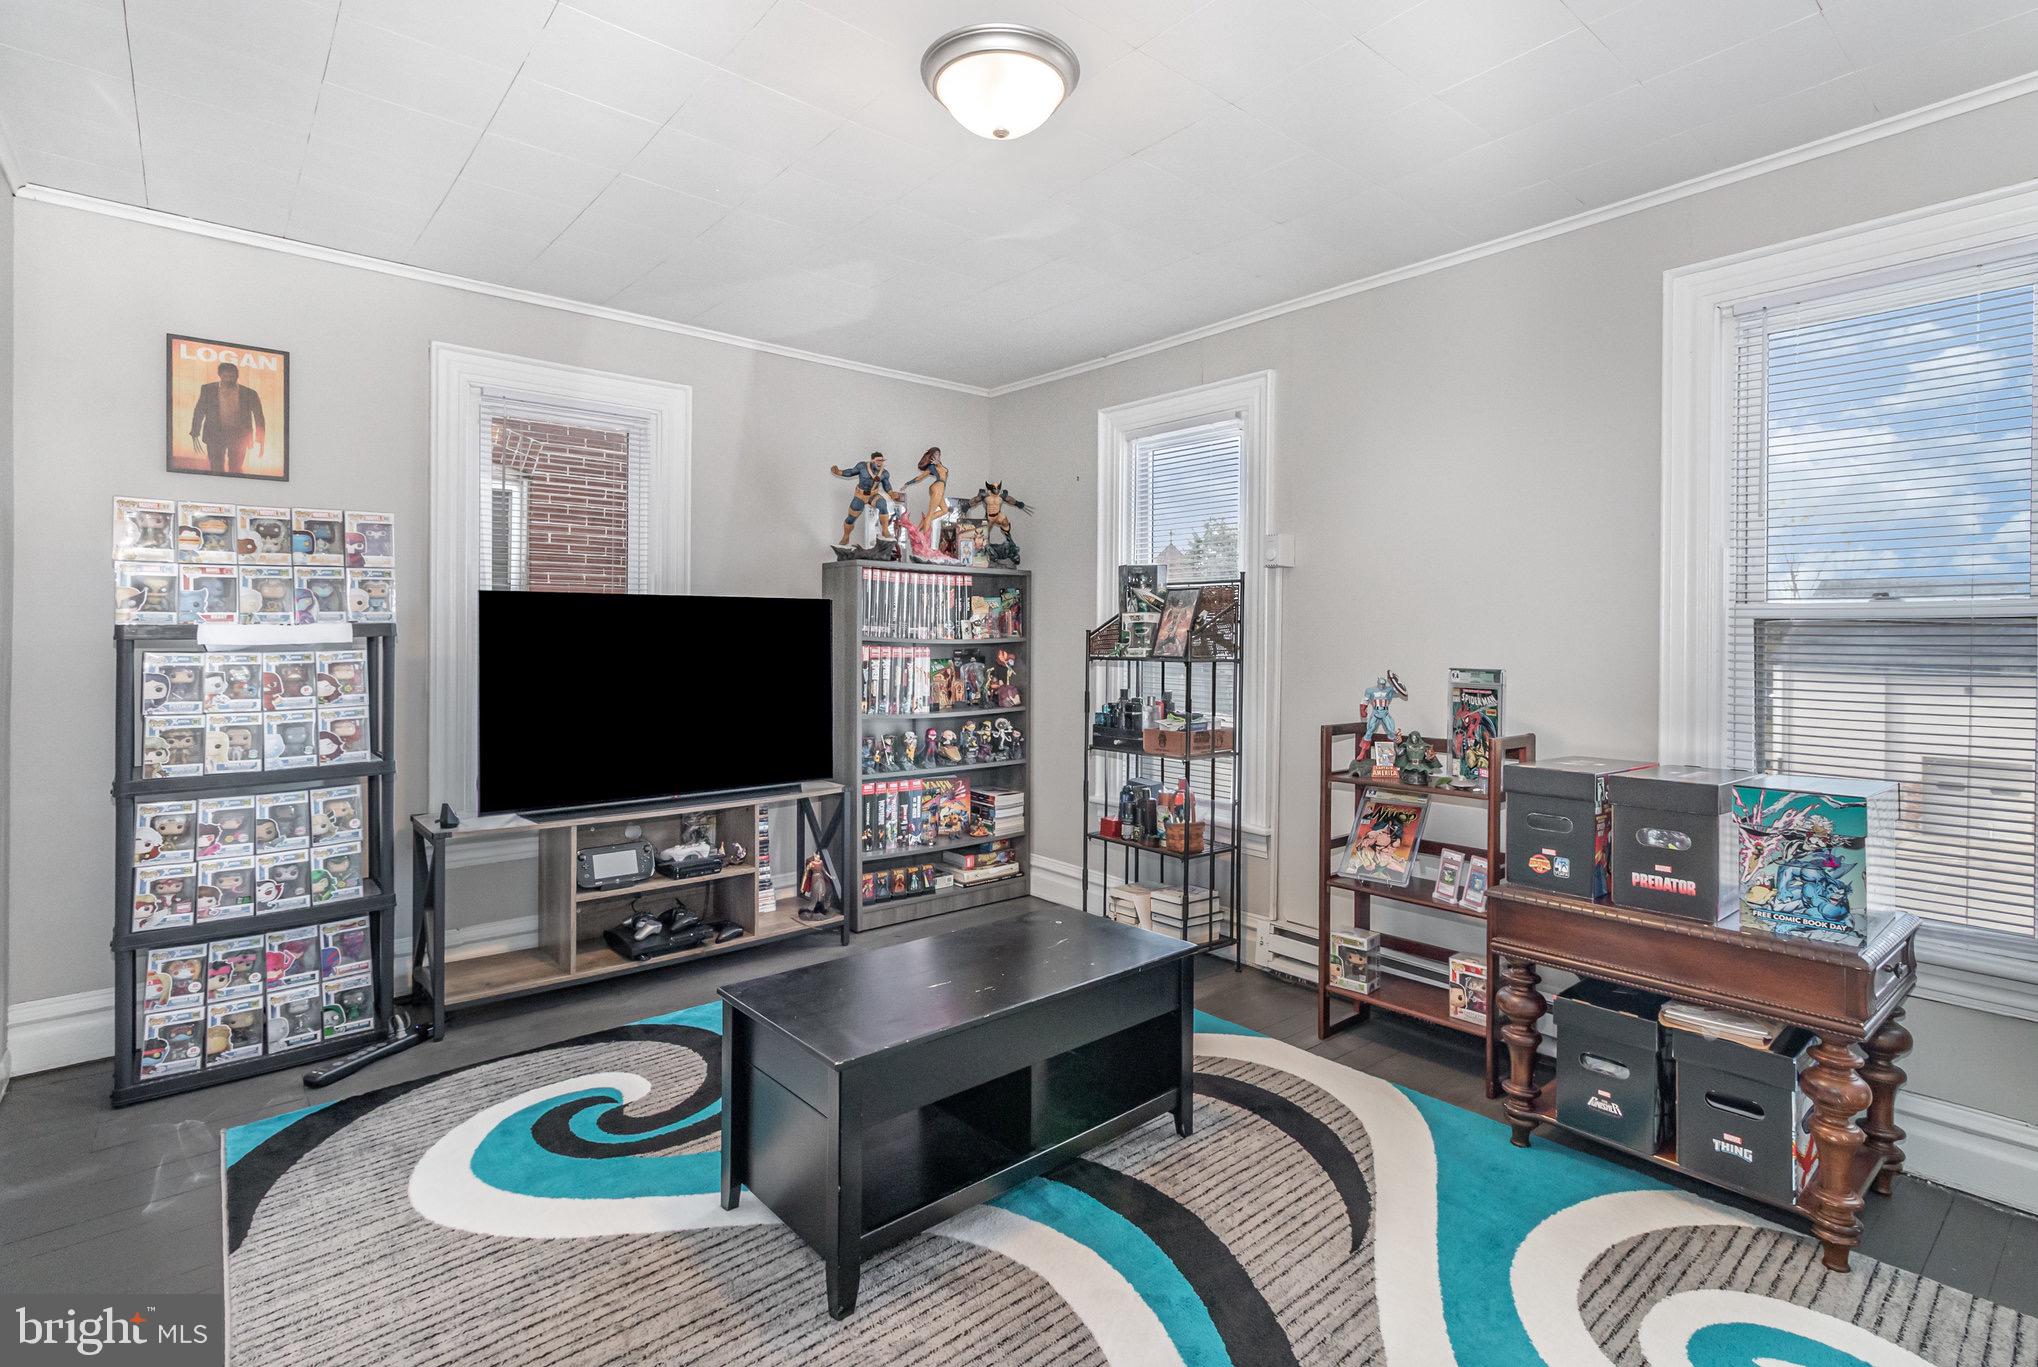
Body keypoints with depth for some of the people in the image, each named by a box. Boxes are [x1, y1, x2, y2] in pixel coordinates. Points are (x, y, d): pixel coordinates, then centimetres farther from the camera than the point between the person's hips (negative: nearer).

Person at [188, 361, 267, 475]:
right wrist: (195, 434, 5)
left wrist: (260, 442, -2)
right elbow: (199, 412, 9)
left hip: (239, 438, -1)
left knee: (236, 470, 4)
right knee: (217, 470, 3)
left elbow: (259, 418, 2)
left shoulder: (249, 394, -2)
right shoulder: (208, 390, 2)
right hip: (215, 435, 1)